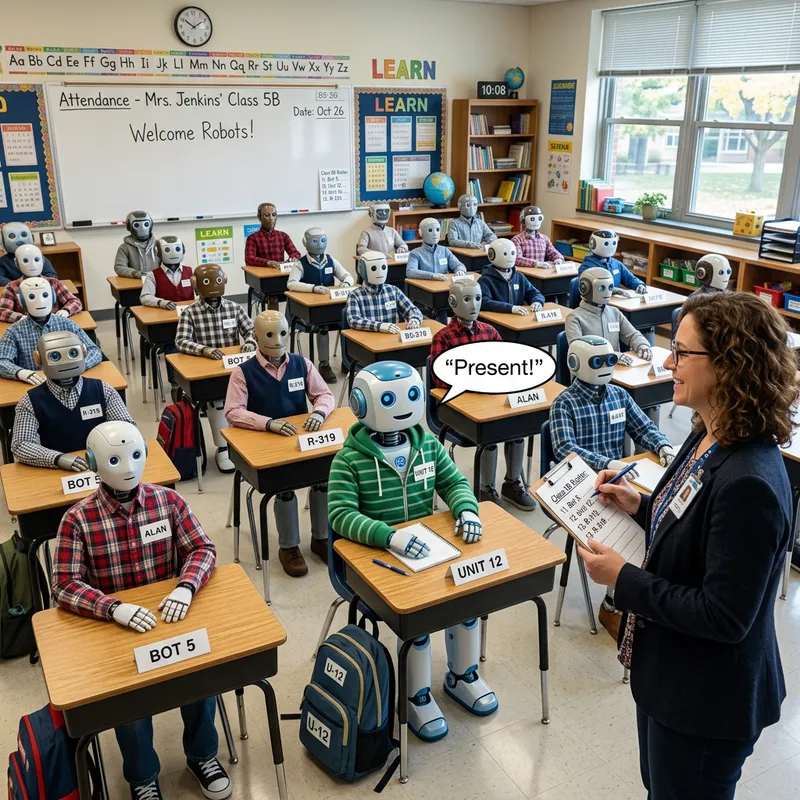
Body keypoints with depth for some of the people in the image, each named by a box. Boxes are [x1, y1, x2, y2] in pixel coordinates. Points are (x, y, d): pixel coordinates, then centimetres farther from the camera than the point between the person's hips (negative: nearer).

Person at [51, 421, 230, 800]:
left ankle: (201, 755, 12)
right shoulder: (78, 519, -12)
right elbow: (64, 586, -15)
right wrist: (114, 608, -32)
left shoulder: (168, 501, -5)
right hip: (112, 625, -1)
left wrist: (185, 587, -25)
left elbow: (202, 549, -4)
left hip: (171, 613, 2)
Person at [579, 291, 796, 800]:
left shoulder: (748, 484, -33)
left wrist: (624, 579, -22)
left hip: (706, 700, -8)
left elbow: (724, 617, -29)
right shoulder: (711, 437, -5)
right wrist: (640, 506, -4)